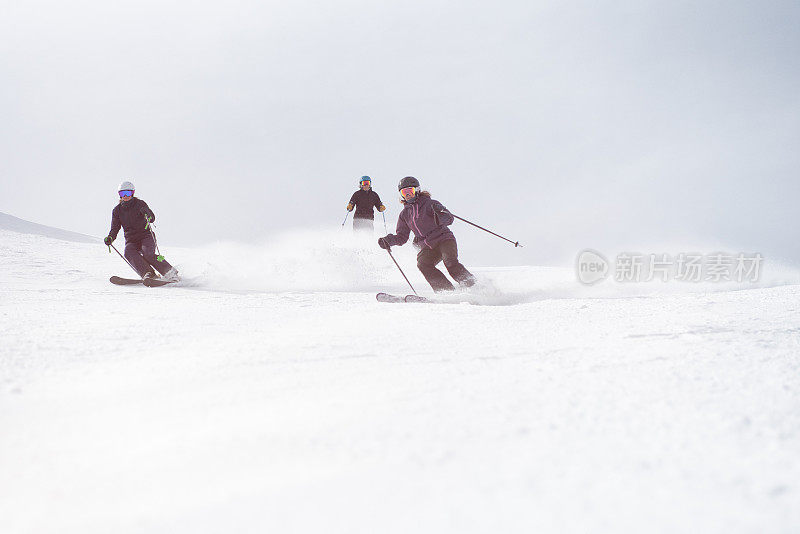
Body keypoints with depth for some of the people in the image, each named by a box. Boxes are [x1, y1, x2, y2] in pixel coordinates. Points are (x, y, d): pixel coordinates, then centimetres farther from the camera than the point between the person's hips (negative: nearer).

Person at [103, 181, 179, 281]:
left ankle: (170, 273, -20)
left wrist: (149, 217, -39)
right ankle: (148, 274, -40)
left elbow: (152, 217, -14)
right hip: (131, 240, 3)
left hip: (146, 236, -3)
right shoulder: (117, 210, 9)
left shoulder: (140, 204, -1)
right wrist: (110, 238, -13)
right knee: (128, 253, -31)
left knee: (147, 254, -31)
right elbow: (115, 229, 8)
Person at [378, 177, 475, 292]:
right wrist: (388, 240, 1)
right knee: (422, 263, -26)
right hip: (428, 248, 4)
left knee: (450, 261, -31)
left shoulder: (430, 204, 0)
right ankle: (447, 291, -30)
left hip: (444, 239, -4)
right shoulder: (404, 214, 15)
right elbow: (401, 237, 19)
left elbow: (449, 218, -11)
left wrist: (439, 217, -33)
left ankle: (471, 287, -25)